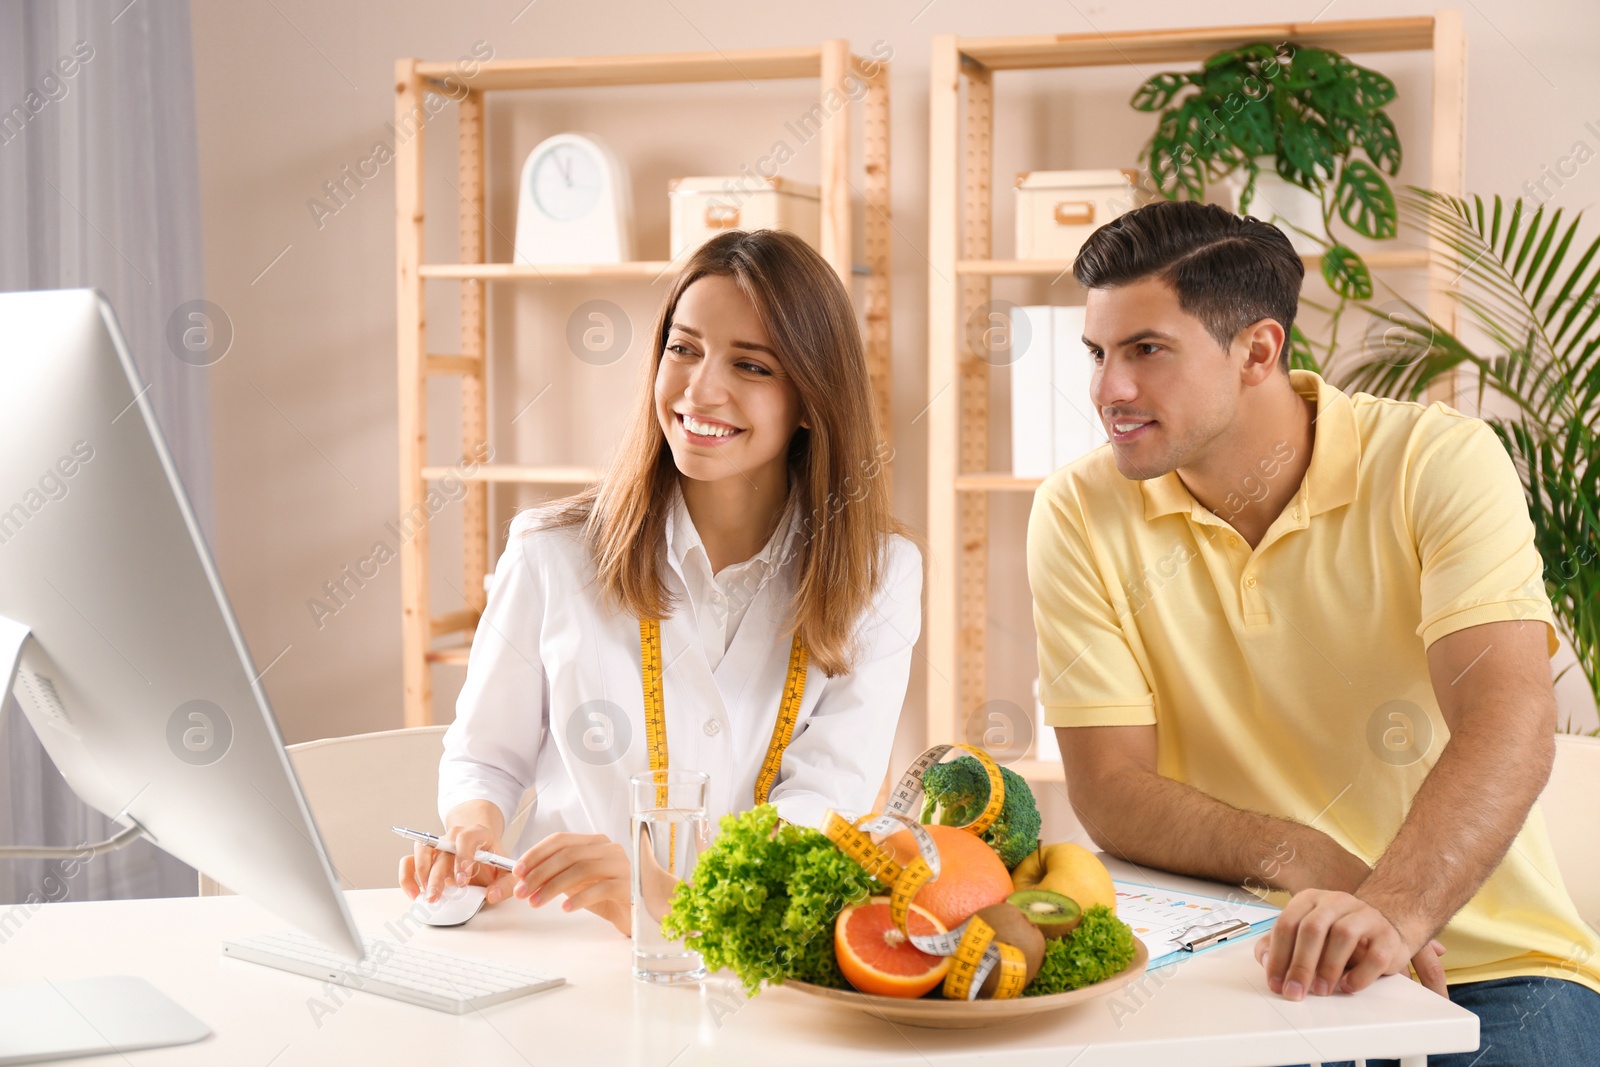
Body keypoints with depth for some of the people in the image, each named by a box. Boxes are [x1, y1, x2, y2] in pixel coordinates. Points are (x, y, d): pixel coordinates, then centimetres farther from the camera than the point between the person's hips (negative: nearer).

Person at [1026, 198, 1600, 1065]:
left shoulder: (1441, 464, -5)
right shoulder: (1080, 514, -1)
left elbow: (1509, 730, -18)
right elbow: (1109, 791, -4)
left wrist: (1393, 911, -36)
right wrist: (1298, 860, -21)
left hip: (1484, 967, -1)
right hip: (1234, 969, 1)